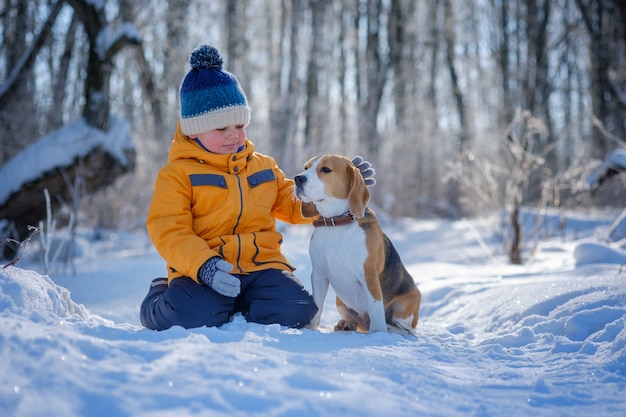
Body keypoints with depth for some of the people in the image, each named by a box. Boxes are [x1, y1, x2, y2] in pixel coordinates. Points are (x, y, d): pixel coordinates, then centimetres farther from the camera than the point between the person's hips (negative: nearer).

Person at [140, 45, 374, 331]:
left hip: (261, 265, 4)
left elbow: (294, 206, 27)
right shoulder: (177, 174, 3)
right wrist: (202, 266, -25)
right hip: (201, 270, -4)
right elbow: (169, 232, -7)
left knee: (294, 310, -25)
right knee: (195, 316, -33)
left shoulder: (263, 167, 20)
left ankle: (235, 310, 5)